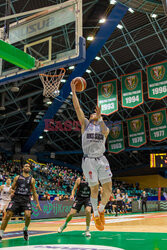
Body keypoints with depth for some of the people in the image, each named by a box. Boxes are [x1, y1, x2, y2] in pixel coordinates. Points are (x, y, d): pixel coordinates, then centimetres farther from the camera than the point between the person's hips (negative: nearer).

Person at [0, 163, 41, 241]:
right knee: (8, 214, -11)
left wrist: (37, 203, 10)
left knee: (28, 214, -21)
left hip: (26, 199, 0)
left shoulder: (32, 179, 12)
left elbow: (34, 192, 15)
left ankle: (25, 230, 9)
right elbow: (12, 188, 16)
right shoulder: (17, 177, 12)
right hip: (16, 198, 1)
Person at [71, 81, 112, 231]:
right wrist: (74, 91, 1)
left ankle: (101, 209, 19)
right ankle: (96, 214, 18)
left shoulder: (103, 127, 14)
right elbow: (77, 107, 3)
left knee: (108, 188, -6)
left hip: (101, 159, 2)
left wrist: (100, 118, -19)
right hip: (89, 160, -2)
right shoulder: (85, 124, 11)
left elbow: (105, 132, -12)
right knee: (94, 189, -2)